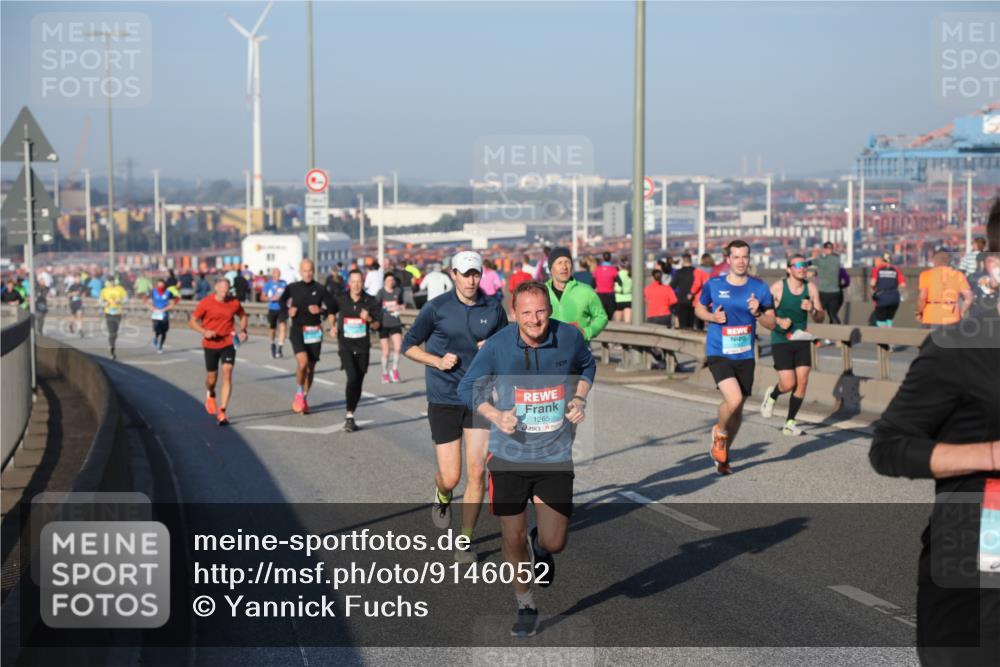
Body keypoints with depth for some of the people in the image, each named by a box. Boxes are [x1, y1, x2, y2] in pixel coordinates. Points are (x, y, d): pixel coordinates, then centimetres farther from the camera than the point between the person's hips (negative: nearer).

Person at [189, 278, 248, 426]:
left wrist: (242, 331, -1)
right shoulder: (206, 303, -10)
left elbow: (243, 316, 16)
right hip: (210, 345, -1)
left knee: (227, 375, -13)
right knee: (212, 378, 7)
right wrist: (204, 332, -20)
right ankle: (210, 395, 45)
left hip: (228, 343, 1)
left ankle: (222, 412, -10)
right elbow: (192, 321, -4)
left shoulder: (234, 302, -3)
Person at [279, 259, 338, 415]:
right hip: (297, 330, -2)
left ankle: (304, 399, 25)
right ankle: (299, 394, -1)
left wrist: (320, 311, -13)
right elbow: (281, 302, 18)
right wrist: (288, 311, -1)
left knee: (310, 367, 7)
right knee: (302, 362, -22)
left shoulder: (320, 289, 1)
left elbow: (333, 307, 4)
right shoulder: (292, 288, 3)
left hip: (314, 331, 2)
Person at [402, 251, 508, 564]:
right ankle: (442, 497, 37)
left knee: (476, 472, -4)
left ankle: (466, 539, 11)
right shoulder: (436, 308, -5)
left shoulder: (494, 308, 2)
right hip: (444, 400, -2)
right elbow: (409, 344, 3)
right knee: (450, 478, -2)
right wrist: (438, 361, -13)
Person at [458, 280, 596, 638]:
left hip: (556, 456, 1)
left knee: (554, 543, 0)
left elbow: (587, 366, 15)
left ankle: (540, 545, 40)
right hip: (508, 456, -1)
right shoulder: (497, 346, -12)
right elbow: (468, 387, -1)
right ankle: (525, 606, 29)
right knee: (513, 539, 5)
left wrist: (580, 398, -2)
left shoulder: (569, 337, -7)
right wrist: (495, 415, -17)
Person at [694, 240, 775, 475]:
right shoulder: (714, 285, -3)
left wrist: (757, 313, -16)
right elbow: (699, 308, 13)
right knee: (734, 399, -24)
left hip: (745, 356, 3)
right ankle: (719, 433, 8)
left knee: (738, 409, 11)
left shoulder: (759, 287, 0)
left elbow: (771, 323, 4)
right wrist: (713, 317, -8)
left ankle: (722, 453, 33)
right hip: (718, 354, -3)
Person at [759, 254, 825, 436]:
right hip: (781, 341, -4)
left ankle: (790, 423, 9)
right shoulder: (778, 288, -10)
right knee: (789, 384, -10)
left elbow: (820, 318, 6)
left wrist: (812, 310, -15)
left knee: (802, 382, -5)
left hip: (801, 340, 4)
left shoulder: (811, 288, 1)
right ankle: (772, 395, 26)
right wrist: (779, 321, -20)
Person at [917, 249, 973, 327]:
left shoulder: (927, 274, -4)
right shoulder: (958, 275, 5)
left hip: (932, 320, -2)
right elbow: (968, 297, 0)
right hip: (952, 319, 2)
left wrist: (919, 313, 1)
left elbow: (922, 297, -13)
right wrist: (961, 314, 12)